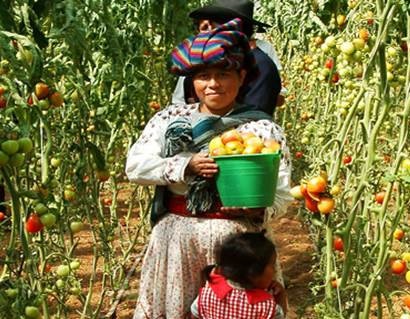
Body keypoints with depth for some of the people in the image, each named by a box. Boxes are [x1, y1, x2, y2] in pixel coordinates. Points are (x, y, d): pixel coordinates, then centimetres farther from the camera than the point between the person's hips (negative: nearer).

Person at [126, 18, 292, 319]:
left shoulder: (264, 129, -2)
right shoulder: (170, 118, 4)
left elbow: (282, 195, -3)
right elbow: (135, 166, -4)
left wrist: (256, 208, -24)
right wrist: (186, 166, -18)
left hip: (235, 241, -2)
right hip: (175, 239, 2)